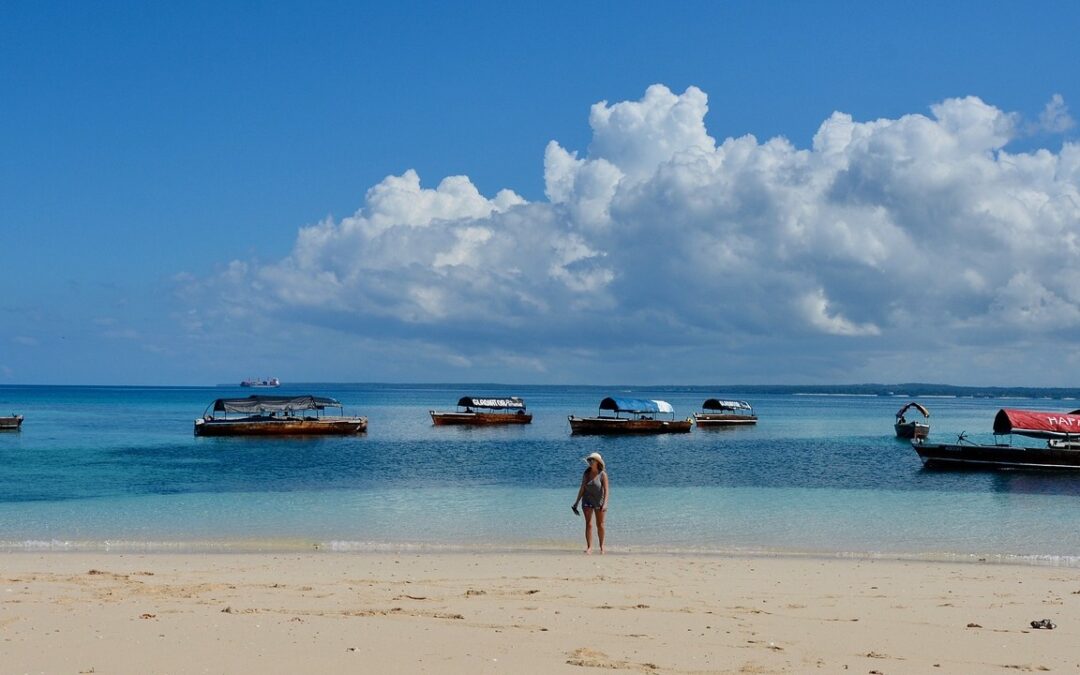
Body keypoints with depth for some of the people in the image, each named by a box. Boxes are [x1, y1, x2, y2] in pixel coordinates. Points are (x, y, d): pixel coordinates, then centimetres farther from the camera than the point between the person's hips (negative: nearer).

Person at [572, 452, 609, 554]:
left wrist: (605, 504, -25)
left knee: (600, 525, 7)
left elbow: (606, 490, -15)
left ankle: (601, 546, 22)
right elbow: (582, 489, 7)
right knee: (588, 524, -6)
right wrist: (576, 503, 6)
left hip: (599, 501, -2)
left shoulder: (602, 474, -10)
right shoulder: (586, 474, 2)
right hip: (587, 501, 2)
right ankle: (589, 547, -9)